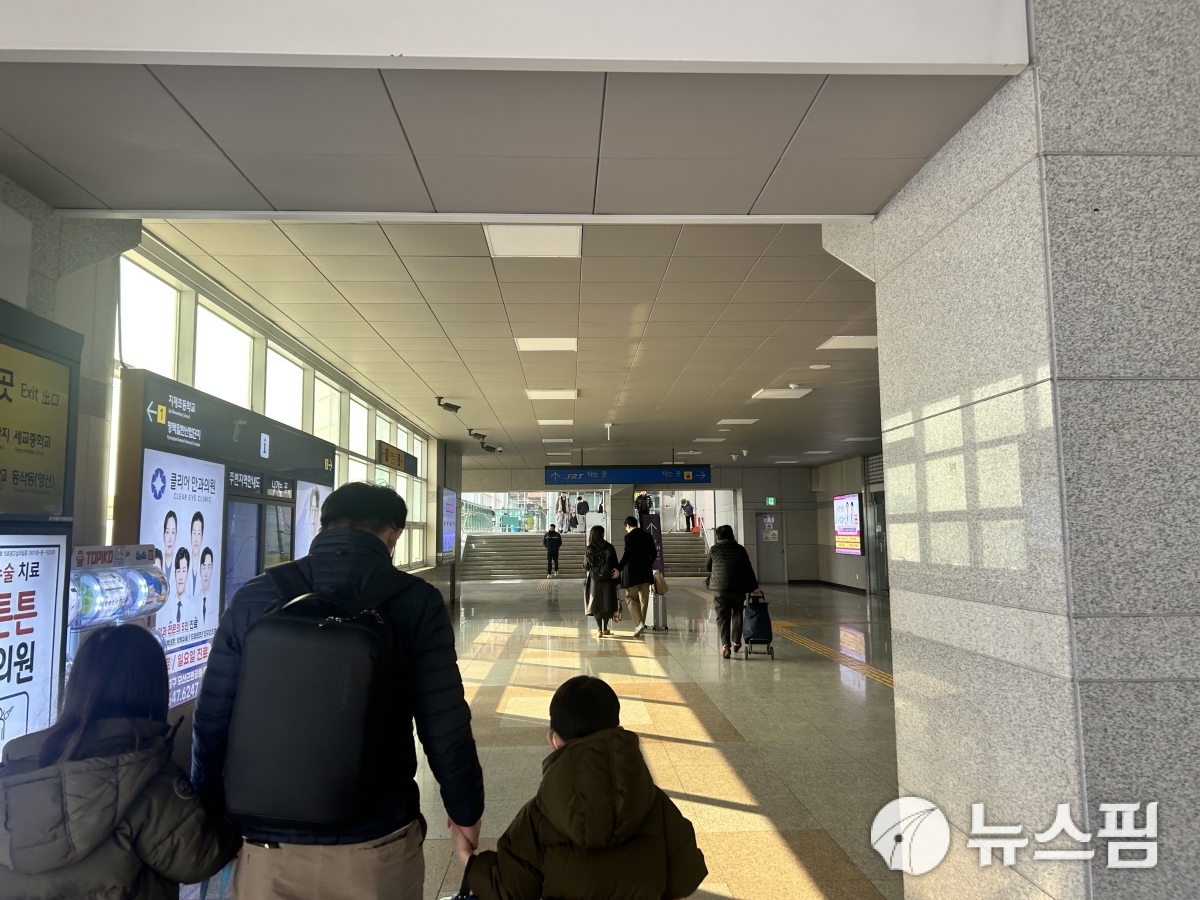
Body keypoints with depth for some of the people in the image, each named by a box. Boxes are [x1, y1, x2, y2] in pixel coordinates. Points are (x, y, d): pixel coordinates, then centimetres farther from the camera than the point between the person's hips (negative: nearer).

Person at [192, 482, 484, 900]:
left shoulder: (252, 598, -4)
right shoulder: (416, 602, -10)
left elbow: (211, 722, 0)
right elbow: (445, 728, -10)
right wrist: (466, 811, 6)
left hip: (268, 847, 2)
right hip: (375, 844, -1)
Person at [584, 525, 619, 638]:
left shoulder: (589, 550, -7)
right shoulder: (609, 548, -7)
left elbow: (586, 566, -1)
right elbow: (615, 565, -5)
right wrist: (617, 581, 2)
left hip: (594, 580, 0)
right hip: (608, 580, 0)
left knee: (596, 604, 8)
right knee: (607, 603, 12)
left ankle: (599, 630, 0)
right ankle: (605, 629, 19)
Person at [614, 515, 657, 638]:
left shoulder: (629, 537, -10)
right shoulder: (648, 536, 8)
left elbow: (627, 554, -19)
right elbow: (654, 553, 12)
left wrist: (619, 569, -16)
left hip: (632, 572, -6)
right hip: (646, 572, 6)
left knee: (631, 599, 0)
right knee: (643, 599, 13)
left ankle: (639, 623, -14)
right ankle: (641, 623, 19)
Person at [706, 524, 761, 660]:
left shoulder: (714, 550, 3)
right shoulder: (740, 549, 3)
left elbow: (707, 567, 15)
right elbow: (748, 569, 3)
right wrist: (754, 587, 9)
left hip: (719, 589, -1)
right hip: (738, 589, 1)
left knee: (722, 618, 1)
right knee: (737, 615, 18)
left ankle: (725, 645, -12)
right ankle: (736, 642, 24)